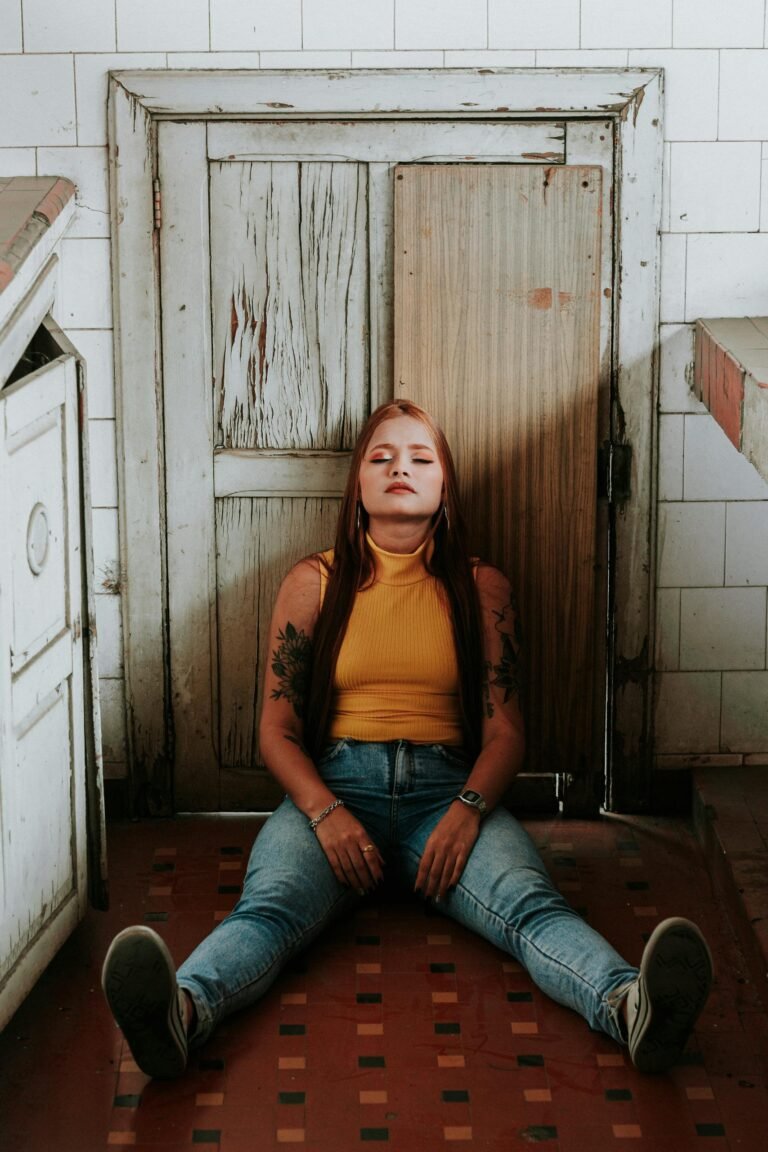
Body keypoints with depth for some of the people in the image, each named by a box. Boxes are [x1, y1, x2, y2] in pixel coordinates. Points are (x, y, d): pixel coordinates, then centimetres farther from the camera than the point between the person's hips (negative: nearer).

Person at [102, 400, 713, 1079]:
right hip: (332, 786, 0)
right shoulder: (314, 584, 15)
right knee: (269, 906, -34)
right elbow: (277, 729, 10)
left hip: (447, 788, 1)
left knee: (528, 902, -32)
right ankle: (183, 1010, -63)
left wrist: (468, 809, -14)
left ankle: (631, 1006, -60)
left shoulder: (481, 588, 16)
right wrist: (326, 813, -11)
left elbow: (505, 731, 9)